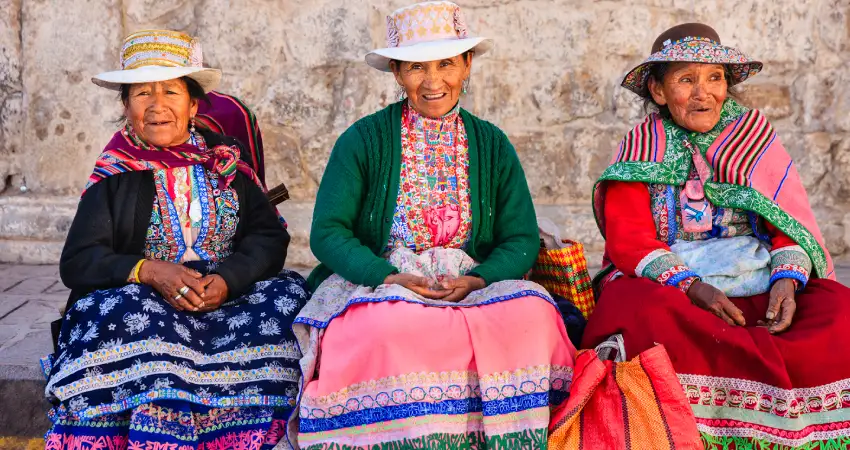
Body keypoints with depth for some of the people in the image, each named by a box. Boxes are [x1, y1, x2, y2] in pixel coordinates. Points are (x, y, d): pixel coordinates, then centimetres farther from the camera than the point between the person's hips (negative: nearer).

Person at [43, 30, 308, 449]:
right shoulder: (115, 177, 7)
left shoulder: (226, 161, 12)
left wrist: (227, 279, -17)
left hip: (230, 298, 2)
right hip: (142, 303, -2)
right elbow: (78, 261, 1)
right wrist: (150, 271, -17)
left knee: (287, 295, -25)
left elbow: (270, 236, 3)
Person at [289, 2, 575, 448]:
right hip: (376, 285, -2)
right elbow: (327, 232, -3)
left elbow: (521, 239, 6)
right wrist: (389, 277, -19)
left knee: (531, 313, -28)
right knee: (390, 327, -37)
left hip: (475, 289, 3)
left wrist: (476, 280, -14)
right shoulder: (362, 140, 1)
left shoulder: (493, 146, 10)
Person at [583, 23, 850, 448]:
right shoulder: (640, 148, 8)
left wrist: (787, 279, -14)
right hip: (668, 287, -2)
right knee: (637, 310, -35)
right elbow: (627, 237, -4)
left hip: (760, 286, 2)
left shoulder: (755, 134, 14)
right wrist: (691, 286, -20)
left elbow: (792, 223, 8)